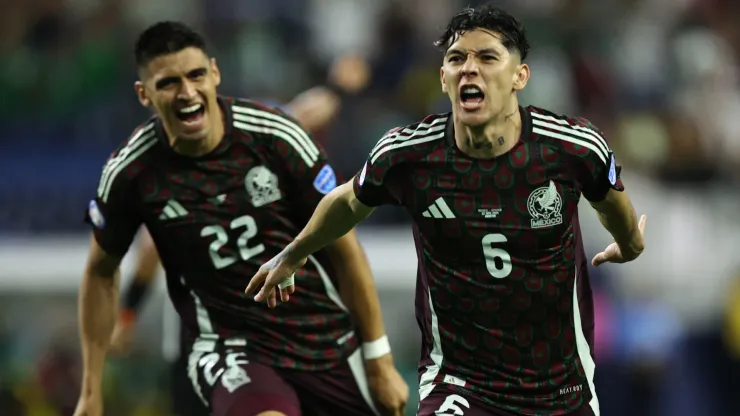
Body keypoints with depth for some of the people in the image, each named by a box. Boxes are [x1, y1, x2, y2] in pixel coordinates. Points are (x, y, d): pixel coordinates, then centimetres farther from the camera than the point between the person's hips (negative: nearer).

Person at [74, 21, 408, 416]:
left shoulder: (276, 137, -11)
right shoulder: (129, 173, -9)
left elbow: (342, 249, -2)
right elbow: (100, 272, 8)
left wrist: (380, 361, -1)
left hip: (328, 339, 2)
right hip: (232, 348, -2)